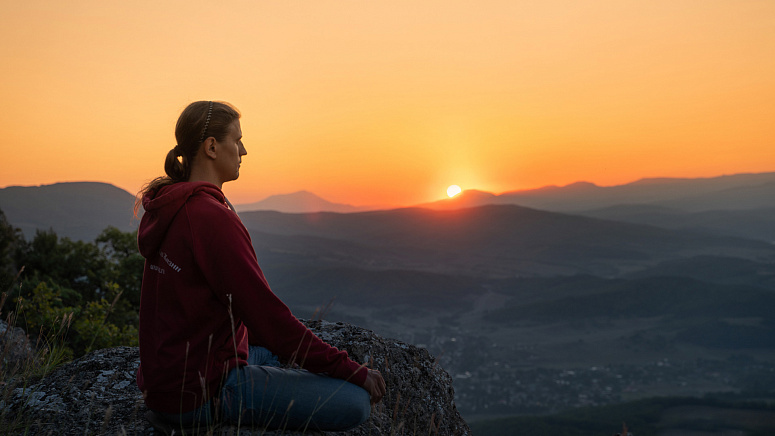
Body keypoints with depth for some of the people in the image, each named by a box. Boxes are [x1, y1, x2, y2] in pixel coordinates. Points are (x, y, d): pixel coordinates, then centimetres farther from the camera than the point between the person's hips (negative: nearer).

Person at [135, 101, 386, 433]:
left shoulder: (173, 209, 8)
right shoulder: (212, 218, -22)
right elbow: (267, 316, -23)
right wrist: (353, 371, -15)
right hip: (202, 390, -10)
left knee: (272, 349, 35)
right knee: (355, 403, -18)